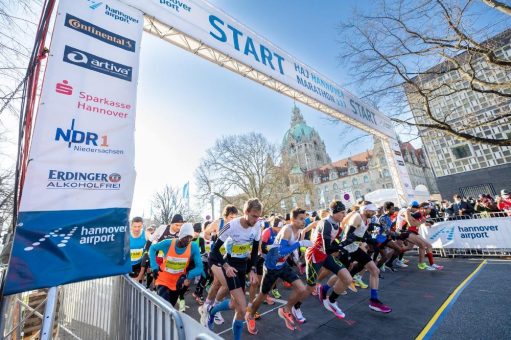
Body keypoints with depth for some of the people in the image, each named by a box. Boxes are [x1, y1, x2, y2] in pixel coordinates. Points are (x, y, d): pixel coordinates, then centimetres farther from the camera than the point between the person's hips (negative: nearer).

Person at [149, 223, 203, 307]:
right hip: (163, 281, -2)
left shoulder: (193, 247, -24)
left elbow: (199, 268, -21)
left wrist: (187, 276, -35)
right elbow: (152, 248, -6)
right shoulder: (168, 243, -25)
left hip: (178, 283, 2)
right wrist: (154, 266, -16)